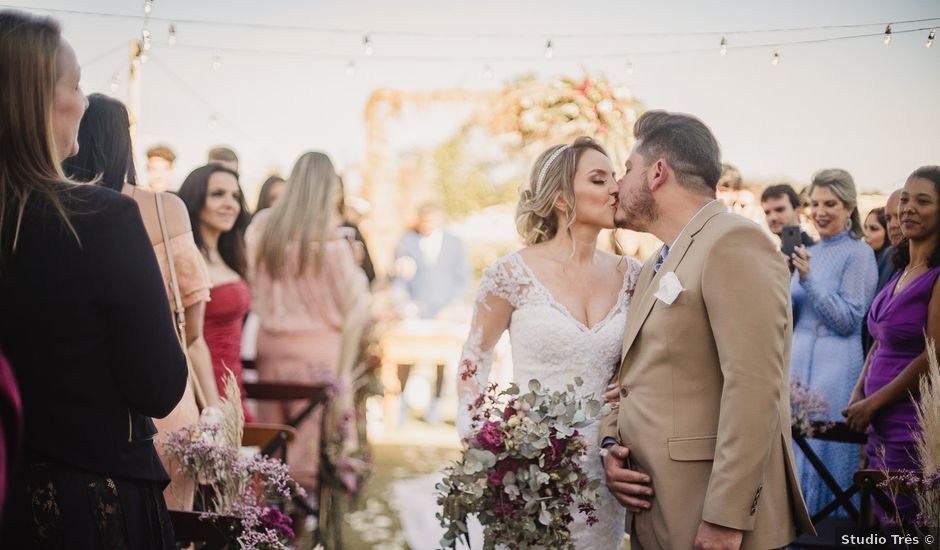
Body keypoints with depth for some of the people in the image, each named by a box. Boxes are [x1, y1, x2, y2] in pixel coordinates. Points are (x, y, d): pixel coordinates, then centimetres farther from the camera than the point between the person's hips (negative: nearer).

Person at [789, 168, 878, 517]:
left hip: (835, 367, -7)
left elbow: (848, 321, -12)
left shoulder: (858, 254, -6)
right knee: (793, 456, 9)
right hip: (797, 361, 7)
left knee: (824, 454, -3)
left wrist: (807, 279, -18)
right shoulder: (809, 253, 13)